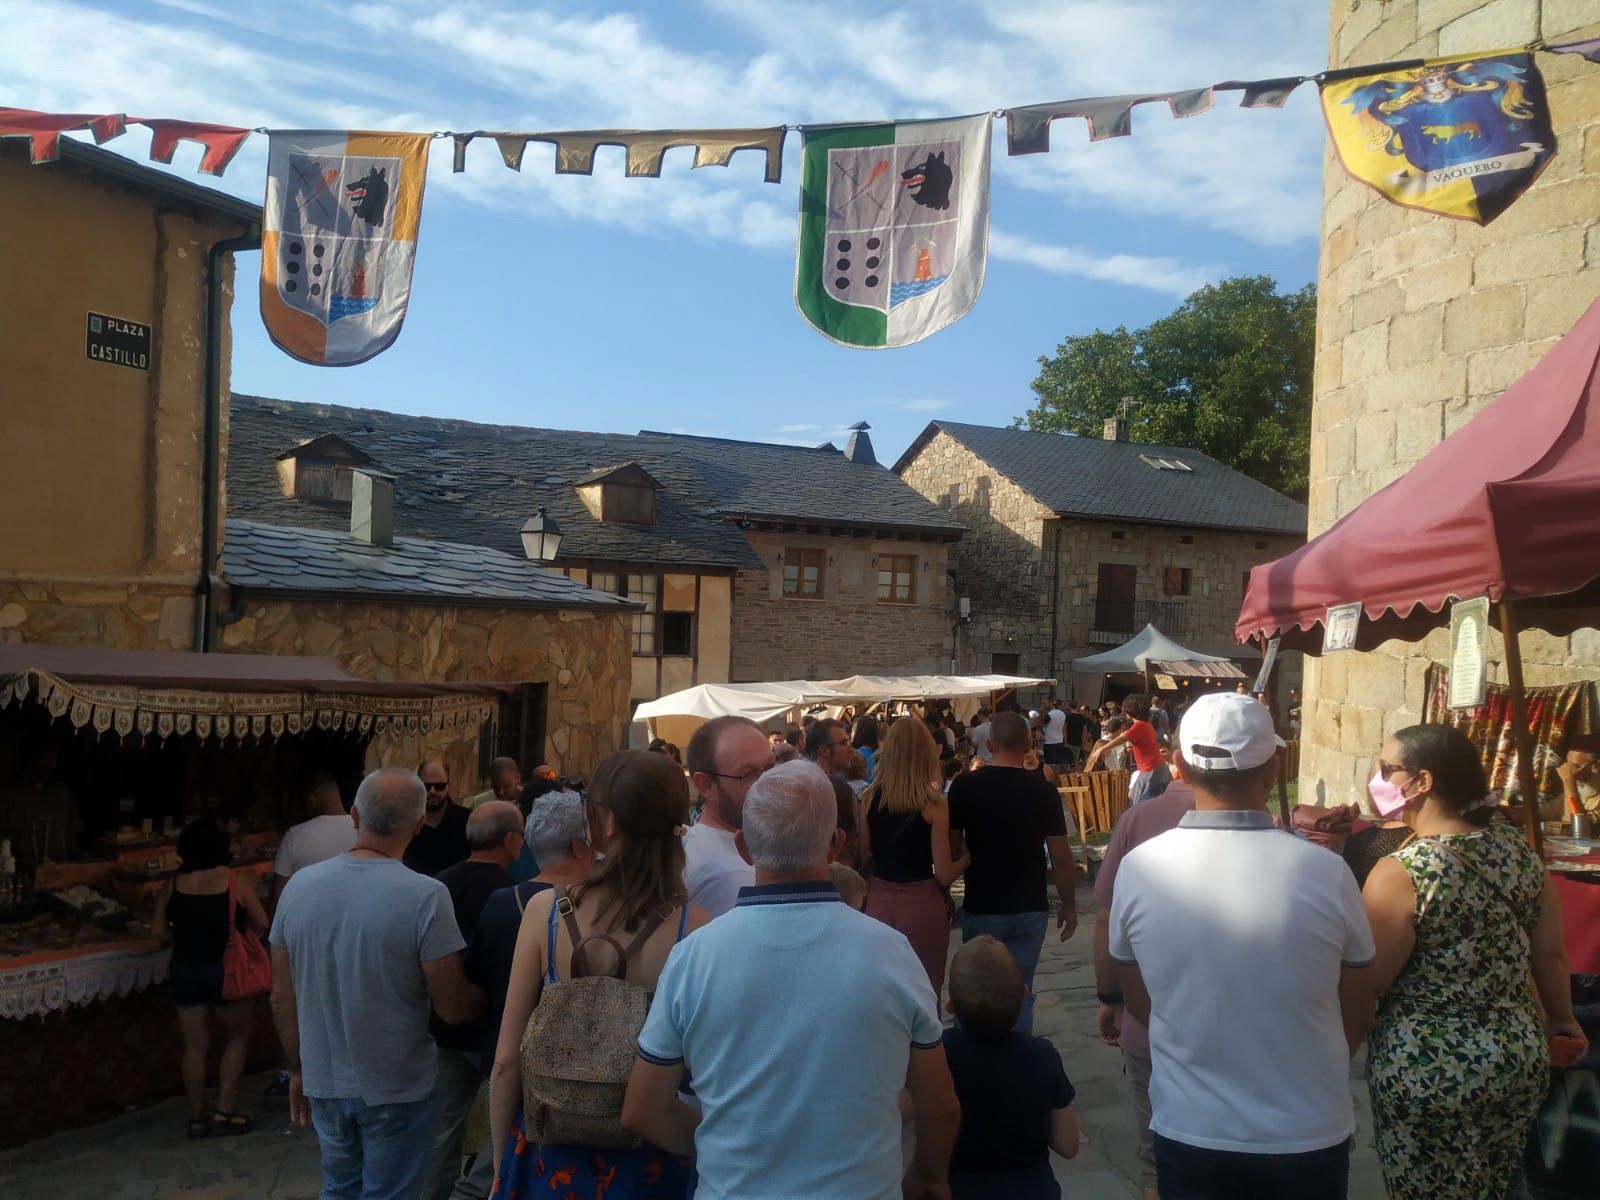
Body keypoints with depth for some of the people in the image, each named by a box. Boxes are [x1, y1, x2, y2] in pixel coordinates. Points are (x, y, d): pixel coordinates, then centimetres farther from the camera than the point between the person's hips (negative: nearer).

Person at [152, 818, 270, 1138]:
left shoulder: (173, 885, -2)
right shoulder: (236, 883, -11)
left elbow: (158, 928, 1)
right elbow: (261, 924, -7)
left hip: (185, 971, 3)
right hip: (226, 969, -3)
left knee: (195, 1046, 12)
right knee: (236, 1039, 13)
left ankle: (197, 1117, 17)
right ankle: (224, 1110, 8)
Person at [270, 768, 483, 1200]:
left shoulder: (299, 886, -8)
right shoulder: (425, 897, -22)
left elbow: (282, 999, 1)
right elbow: (453, 1009, -18)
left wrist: (299, 1069, 15)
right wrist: (486, 997, 4)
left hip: (325, 1083, 5)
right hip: (398, 1088, -4)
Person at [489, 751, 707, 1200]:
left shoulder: (546, 909, -14)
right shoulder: (696, 927, -18)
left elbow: (507, 1061, -8)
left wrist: (502, 1163, 7)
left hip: (551, 1153, 1)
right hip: (646, 1162, 0)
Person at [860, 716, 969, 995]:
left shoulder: (869, 797, -4)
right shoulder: (933, 802, -13)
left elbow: (865, 854, 4)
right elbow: (944, 874, -12)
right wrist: (970, 855, 4)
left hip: (879, 902, 4)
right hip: (921, 905, -3)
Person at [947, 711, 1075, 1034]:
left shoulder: (965, 786, -8)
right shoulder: (1044, 791, -9)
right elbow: (1061, 857, -7)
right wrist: (1069, 906, 5)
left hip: (980, 908, 0)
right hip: (1030, 909, 0)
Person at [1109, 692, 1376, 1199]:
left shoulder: (1139, 868, -14)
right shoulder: (1326, 873, -18)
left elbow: (1138, 1003, 0)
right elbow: (1357, 1017, -3)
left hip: (1188, 1130, 0)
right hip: (1310, 1134, 0)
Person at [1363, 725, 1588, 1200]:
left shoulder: (1401, 873, -20)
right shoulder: (1517, 848, -2)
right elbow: (1550, 953, 7)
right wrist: (1561, 1018, 24)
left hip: (1427, 1072, -6)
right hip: (1521, 1057, 6)